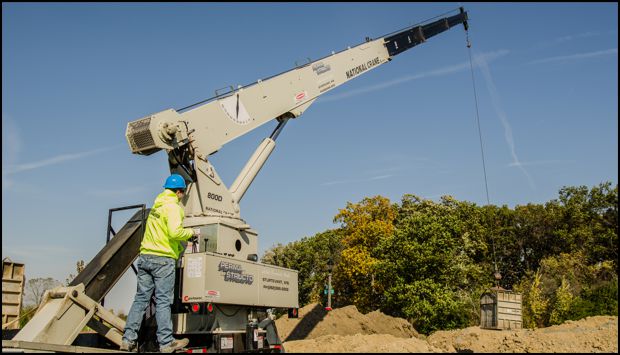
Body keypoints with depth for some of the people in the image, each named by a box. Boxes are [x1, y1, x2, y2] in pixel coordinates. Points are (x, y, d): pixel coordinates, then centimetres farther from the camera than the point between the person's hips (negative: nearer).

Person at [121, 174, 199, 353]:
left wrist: (185, 236, 22)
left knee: (141, 298, 8)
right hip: (163, 259, -7)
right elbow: (175, 232, -21)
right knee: (163, 301, -4)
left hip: (145, 257, 7)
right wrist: (192, 232, -4)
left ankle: (128, 339, 8)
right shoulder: (172, 207, -9)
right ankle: (166, 343, 1)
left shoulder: (156, 206, 18)